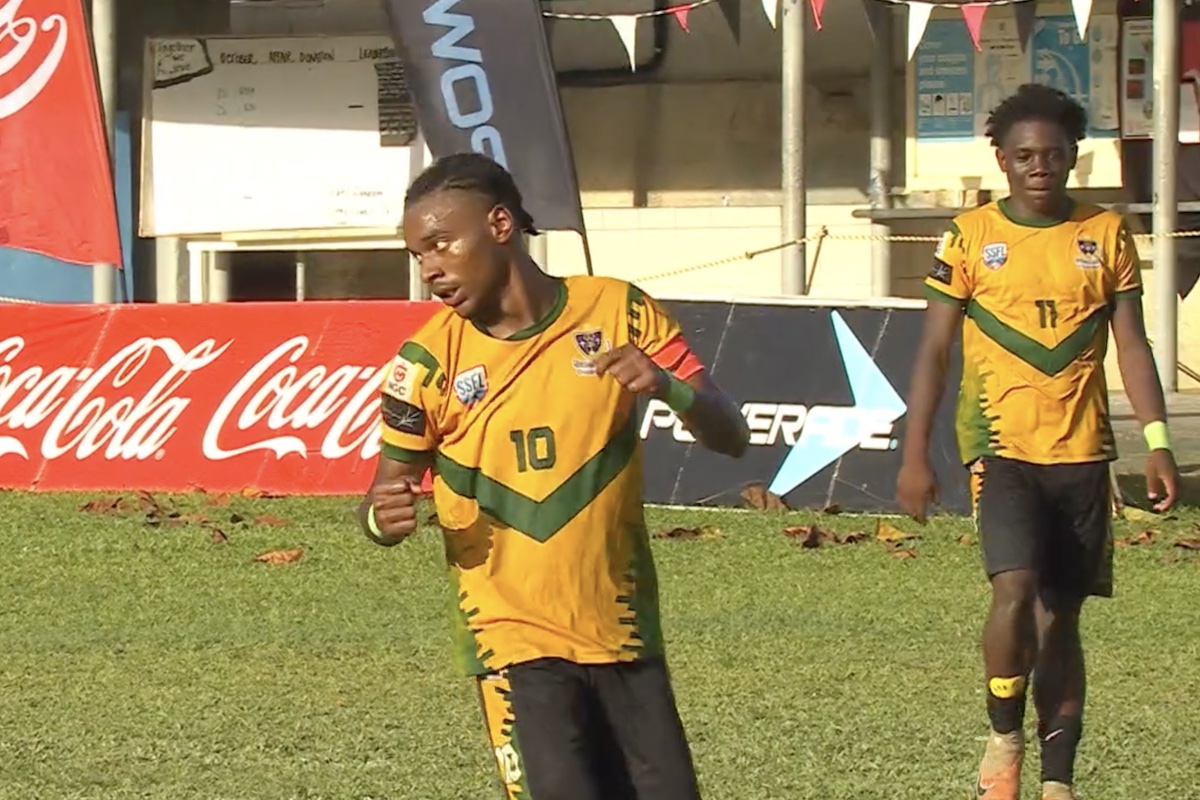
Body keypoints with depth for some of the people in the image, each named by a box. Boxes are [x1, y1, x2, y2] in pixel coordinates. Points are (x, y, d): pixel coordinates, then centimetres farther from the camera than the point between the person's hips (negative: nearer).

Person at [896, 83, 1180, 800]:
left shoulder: (1107, 236, 7)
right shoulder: (970, 238, 2)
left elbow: (1131, 344, 7)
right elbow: (934, 350, 3)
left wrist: (1158, 442, -3)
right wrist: (915, 456, -2)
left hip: (1082, 451, 2)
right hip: (1002, 444, -2)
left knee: (1062, 614, 5)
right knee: (1016, 587, -21)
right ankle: (1004, 739, 0)